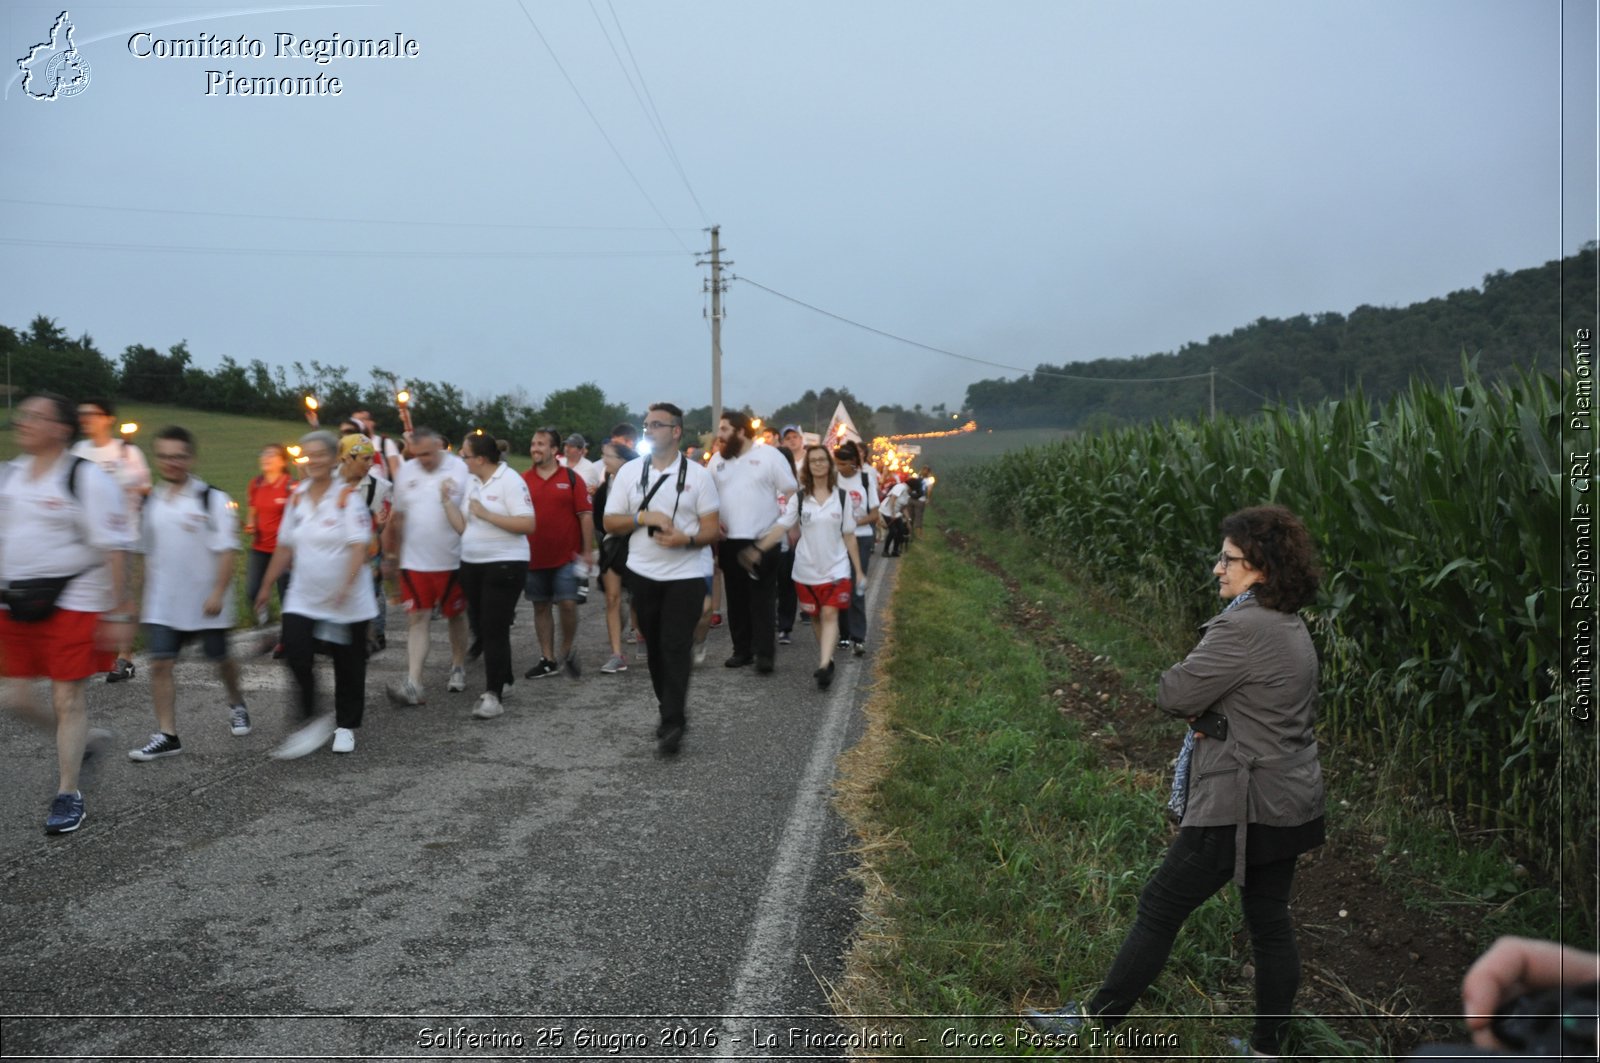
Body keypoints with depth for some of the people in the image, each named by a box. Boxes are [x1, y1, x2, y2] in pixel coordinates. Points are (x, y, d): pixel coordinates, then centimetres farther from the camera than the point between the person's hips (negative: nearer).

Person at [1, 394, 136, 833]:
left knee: (68, 700, -1)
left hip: (71, 604, -7)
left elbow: (115, 549, -14)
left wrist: (119, 613, -16)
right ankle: (75, 741, 37)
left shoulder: (87, 479, -11)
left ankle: (68, 794, 11)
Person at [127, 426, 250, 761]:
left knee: (220, 659, 11)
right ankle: (167, 735, 2)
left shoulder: (212, 499, -10)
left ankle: (237, 705, 38)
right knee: (159, 664, -3)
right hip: (163, 604, 4)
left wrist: (218, 593, -20)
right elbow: (149, 553, 16)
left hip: (206, 602, -4)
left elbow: (227, 550, -13)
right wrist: (147, 597, 16)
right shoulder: (153, 502, 7)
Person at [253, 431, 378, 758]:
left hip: (348, 601, -4)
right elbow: (285, 547, 15)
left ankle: (346, 726, 24)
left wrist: (346, 584, -29)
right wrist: (267, 585, 16)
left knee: (348, 665, 6)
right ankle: (312, 721, 4)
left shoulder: (348, 498, -9)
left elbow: (360, 546, -17)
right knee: (295, 654, -12)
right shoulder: (296, 498, 7)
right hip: (304, 598, 4)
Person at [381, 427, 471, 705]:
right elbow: (398, 517, 12)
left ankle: (458, 668, 32)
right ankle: (413, 684, -5)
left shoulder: (460, 469, -9)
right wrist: (392, 557, 14)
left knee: (456, 615, 13)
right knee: (418, 618, -1)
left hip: (452, 561, -2)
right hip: (414, 562, 3)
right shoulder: (406, 472, 4)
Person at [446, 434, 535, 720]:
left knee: (495, 628, -7)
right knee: (482, 626, 14)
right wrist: (447, 501, -3)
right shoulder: (470, 482, 9)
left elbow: (529, 524, -21)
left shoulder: (510, 481, -13)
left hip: (504, 564, -8)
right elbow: (462, 527, 9)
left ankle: (493, 693, -2)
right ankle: (502, 678, 30)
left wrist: (486, 514, -21)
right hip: (472, 564, 8)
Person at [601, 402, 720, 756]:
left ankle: (672, 724, -5)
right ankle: (671, 711, 28)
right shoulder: (630, 471, 4)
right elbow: (610, 523, 4)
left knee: (676, 648, -8)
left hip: (686, 573, -3)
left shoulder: (697, 474, -3)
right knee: (655, 647, 12)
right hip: (643, 572, 3)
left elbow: (711, 528, -3)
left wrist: (686, 539, -23)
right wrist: (643, 517, -13)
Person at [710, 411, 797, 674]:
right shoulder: (718, 459, 10)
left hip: (763, 540, -5)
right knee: (736, 598, 9)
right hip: (730, 540, 5)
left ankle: (765, 653, -1)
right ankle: (742, 650, 18)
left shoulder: (769, 455, -5)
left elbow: (791, 492, -3)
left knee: (763, 599, -3)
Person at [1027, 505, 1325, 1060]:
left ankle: (1099, 1015, 17)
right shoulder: (1292, 627, 9)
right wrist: (1208, 711, -6)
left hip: (1242, 809, -9)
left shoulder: (1243, 628, -23)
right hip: (1290, 804, 9)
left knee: (1161, 907, 3)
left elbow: (1174, 693, -21)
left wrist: (1194, 681, -1)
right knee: (1270, 920, 17)